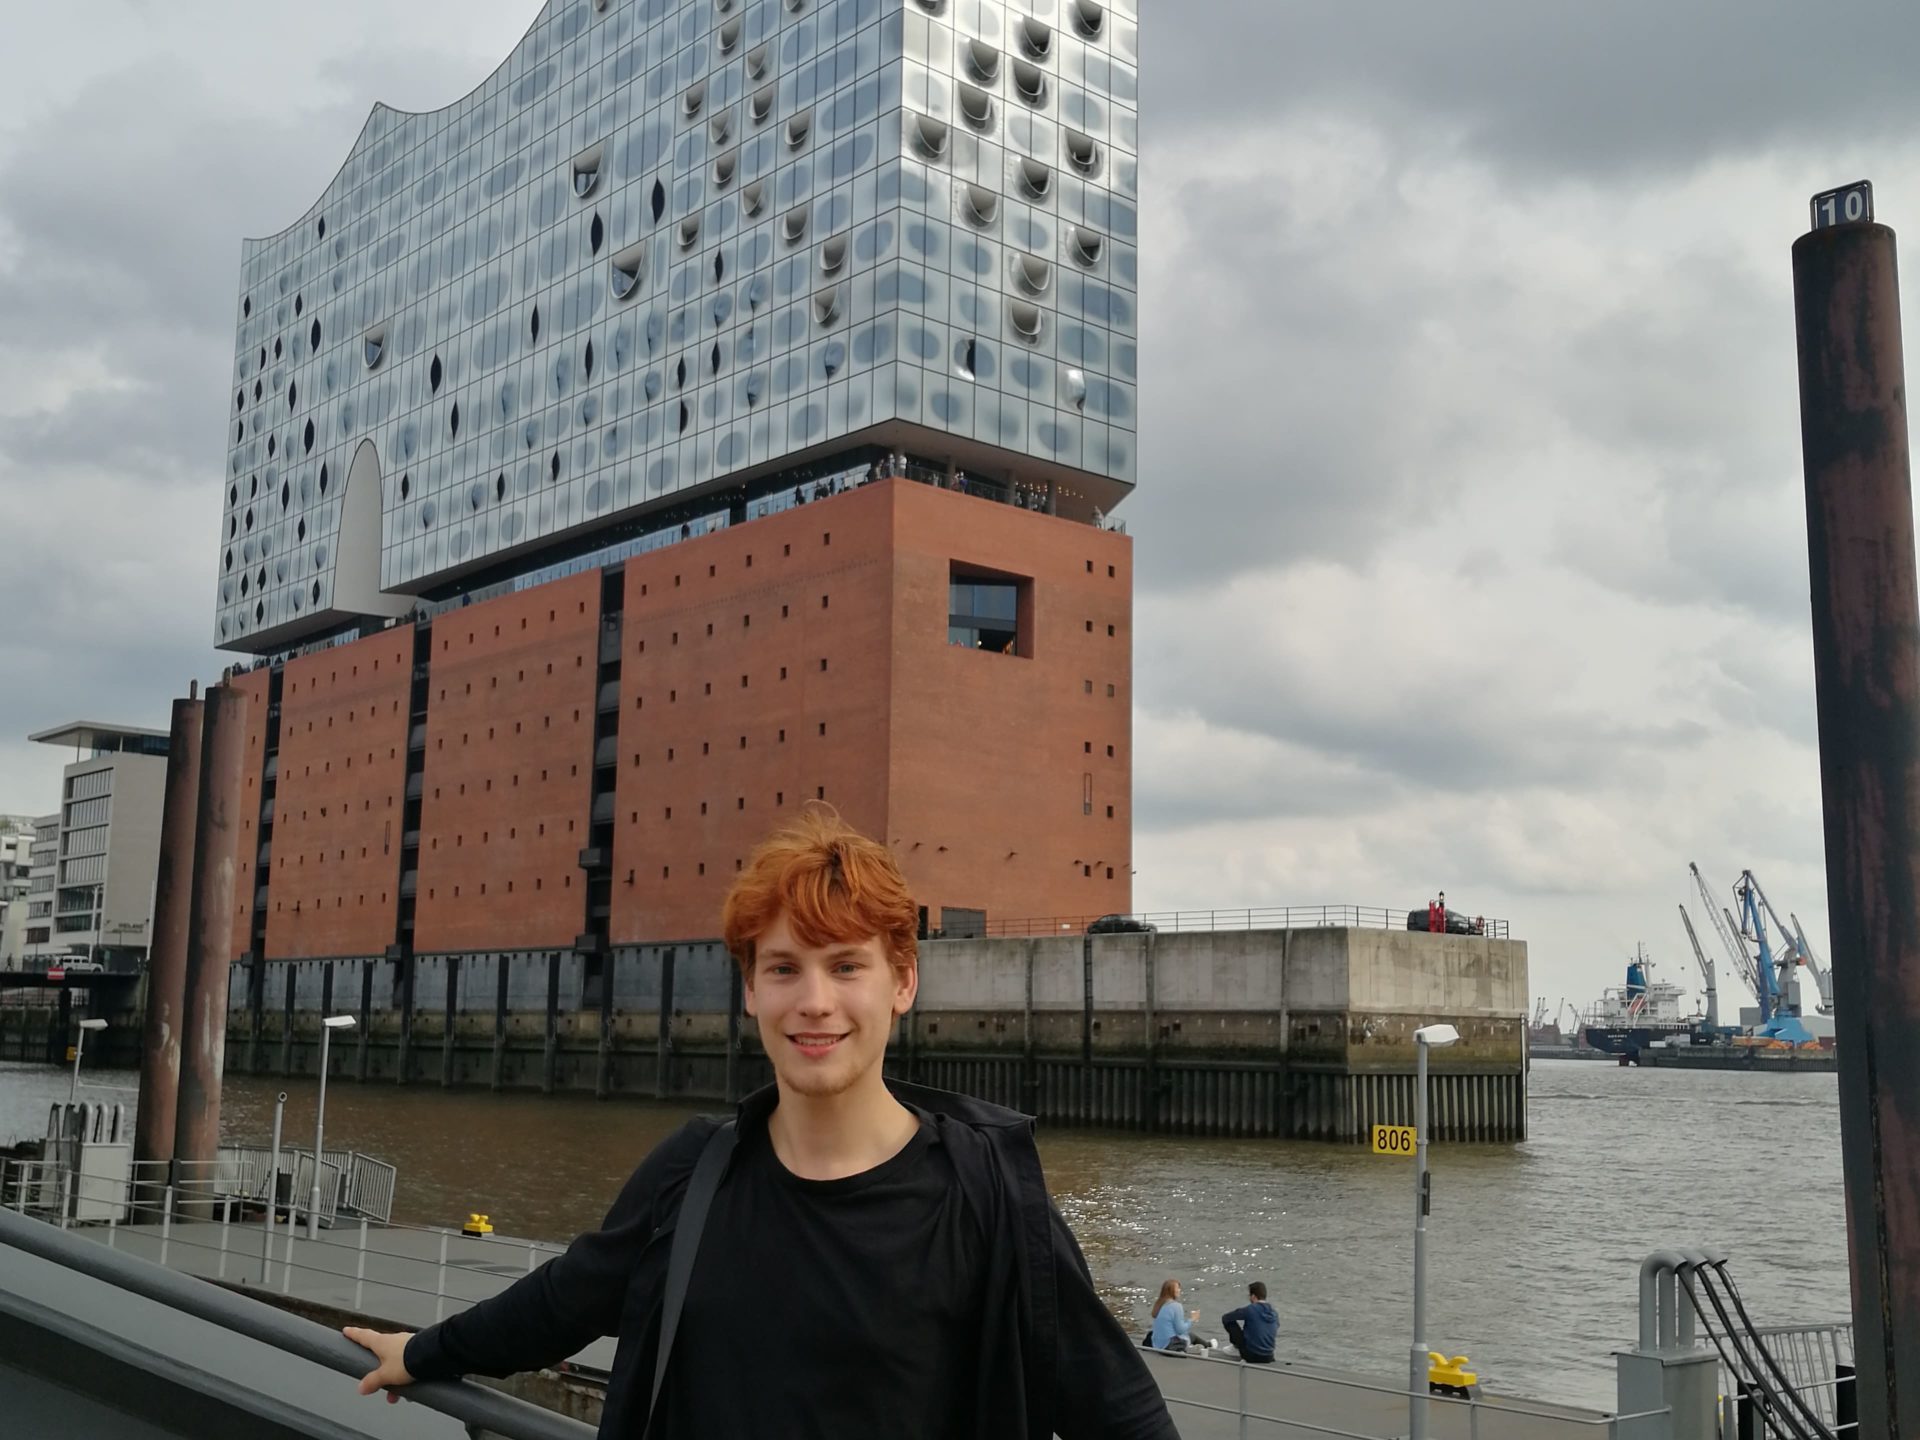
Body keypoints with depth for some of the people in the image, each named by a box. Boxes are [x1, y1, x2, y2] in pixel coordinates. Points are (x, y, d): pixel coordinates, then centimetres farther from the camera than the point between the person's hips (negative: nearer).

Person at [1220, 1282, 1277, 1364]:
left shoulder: (1249, 1310, -12)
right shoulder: (1274, 1313, 3)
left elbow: (1225, 1318, -2)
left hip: (1251, 1355, -6)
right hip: (1268, 1358, 6)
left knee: (1229, 1321, 6)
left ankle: (1236, 1346, 21)